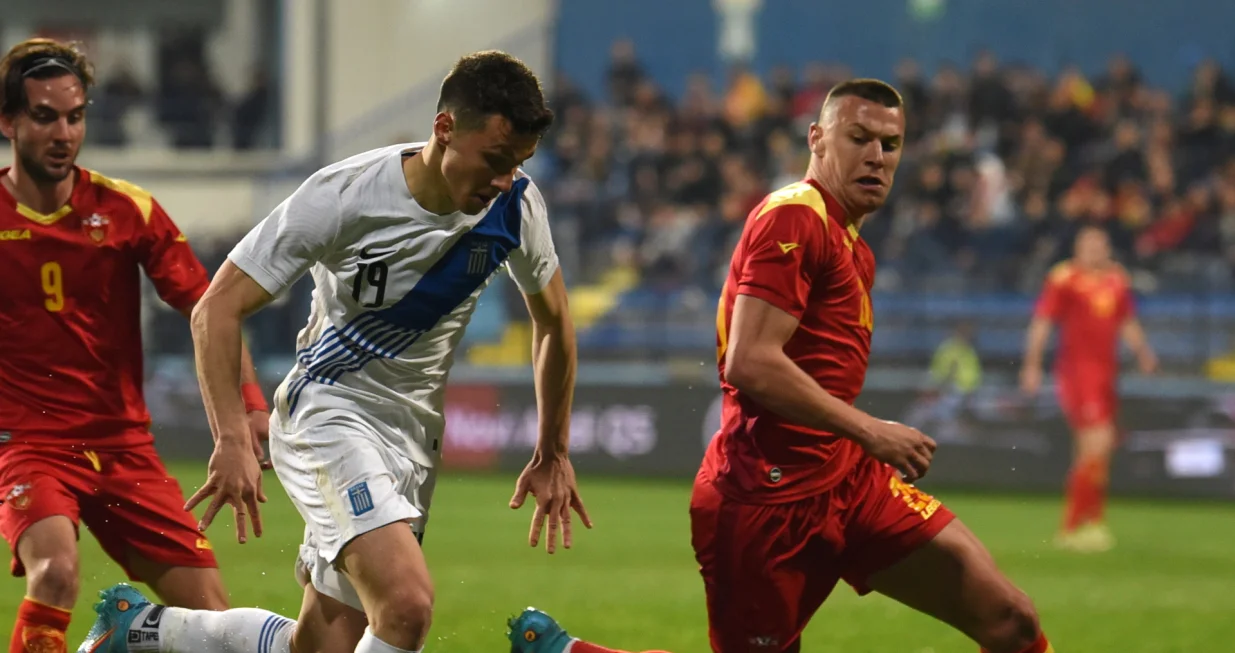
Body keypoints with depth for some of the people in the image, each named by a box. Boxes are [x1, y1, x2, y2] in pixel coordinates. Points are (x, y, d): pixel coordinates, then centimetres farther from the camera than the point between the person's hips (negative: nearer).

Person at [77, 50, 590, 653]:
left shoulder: (514, 205, -6)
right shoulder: (343, 197, -21)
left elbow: (553, 323, 14)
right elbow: (217, 309, -16)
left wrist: (553, 456, 17)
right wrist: (231, 442, -25)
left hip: (415, 433, 6)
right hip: (329, 414, -6)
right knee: (407, 604, -29)